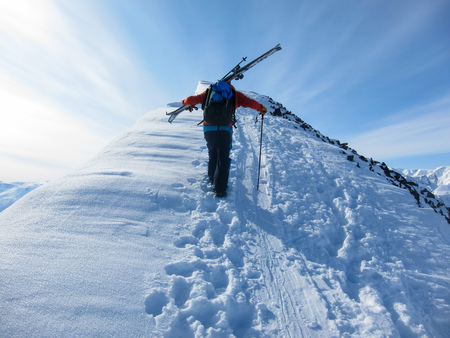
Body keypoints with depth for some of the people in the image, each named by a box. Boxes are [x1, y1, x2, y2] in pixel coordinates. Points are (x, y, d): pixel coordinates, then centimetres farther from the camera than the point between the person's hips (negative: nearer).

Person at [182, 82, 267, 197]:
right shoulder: (235, 94, 15)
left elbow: (192, 99, 19)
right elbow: (249, 102, 8)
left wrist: (186, 102, 39)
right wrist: (261, 109, 23)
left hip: (209, 128, 2)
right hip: (225, 129, -2)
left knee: (212, 155, 19)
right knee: (223, 158, 2)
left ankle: (212, 181, 26)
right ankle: (220, 189, -3)